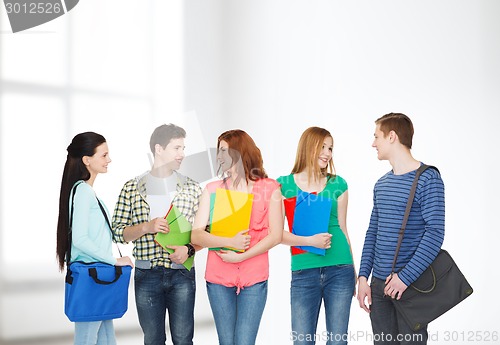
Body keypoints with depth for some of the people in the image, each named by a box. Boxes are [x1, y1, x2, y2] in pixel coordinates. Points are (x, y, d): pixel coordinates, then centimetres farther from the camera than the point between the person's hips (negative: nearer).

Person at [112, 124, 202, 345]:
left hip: (181, 274, 0)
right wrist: (146, 227, -13)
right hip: (146, 276, 0)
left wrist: (189, 249, -11)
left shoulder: (192, 188, 6)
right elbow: (118, 231, 3)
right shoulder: (131, 188, 4)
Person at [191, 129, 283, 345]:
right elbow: (196, 235, -1)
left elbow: (275, 236, -2)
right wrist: (229, 242, -17)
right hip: (219, 278, 2)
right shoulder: (212, 189, 7)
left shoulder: (269, 188, 3)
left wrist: (242, 256, -13)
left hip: (254, 278, -2)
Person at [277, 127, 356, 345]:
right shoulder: (284, 185, 2)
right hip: (303, 272, -1)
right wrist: (309, 241, -16)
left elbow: (342, 229, 12)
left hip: (339, 270, 1)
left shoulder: (337, 184, 7)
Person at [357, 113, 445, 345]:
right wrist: (363, 276, 5)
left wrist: (405, 277, -20)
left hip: (411, 284, -6)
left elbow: (435, 233, -15)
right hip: (378, 283, 6)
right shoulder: (381, 184, 13)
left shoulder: (428, 179, -9)